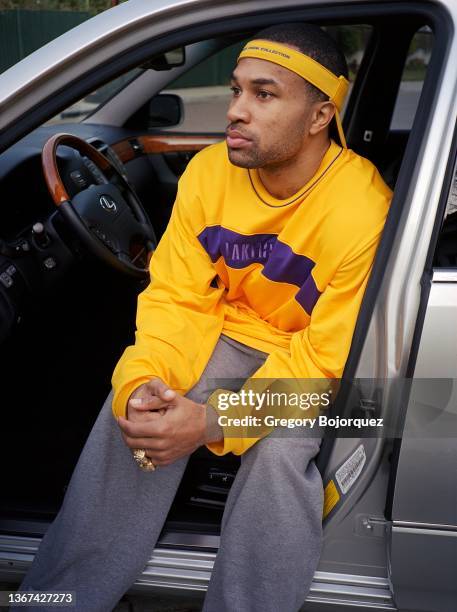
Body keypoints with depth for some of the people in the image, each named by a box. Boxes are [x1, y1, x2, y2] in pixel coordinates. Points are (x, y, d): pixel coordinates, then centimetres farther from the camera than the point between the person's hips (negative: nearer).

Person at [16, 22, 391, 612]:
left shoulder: (363, 212, -26)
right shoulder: (209, 171, -12)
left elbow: (328, 358, -23)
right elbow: (175, 296, -9)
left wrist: (214, 420, -35)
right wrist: (144, 379, -29)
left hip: (320, 360, -3)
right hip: (227, 331, 4)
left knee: (279, 452, -31)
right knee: (134, 413, -20)